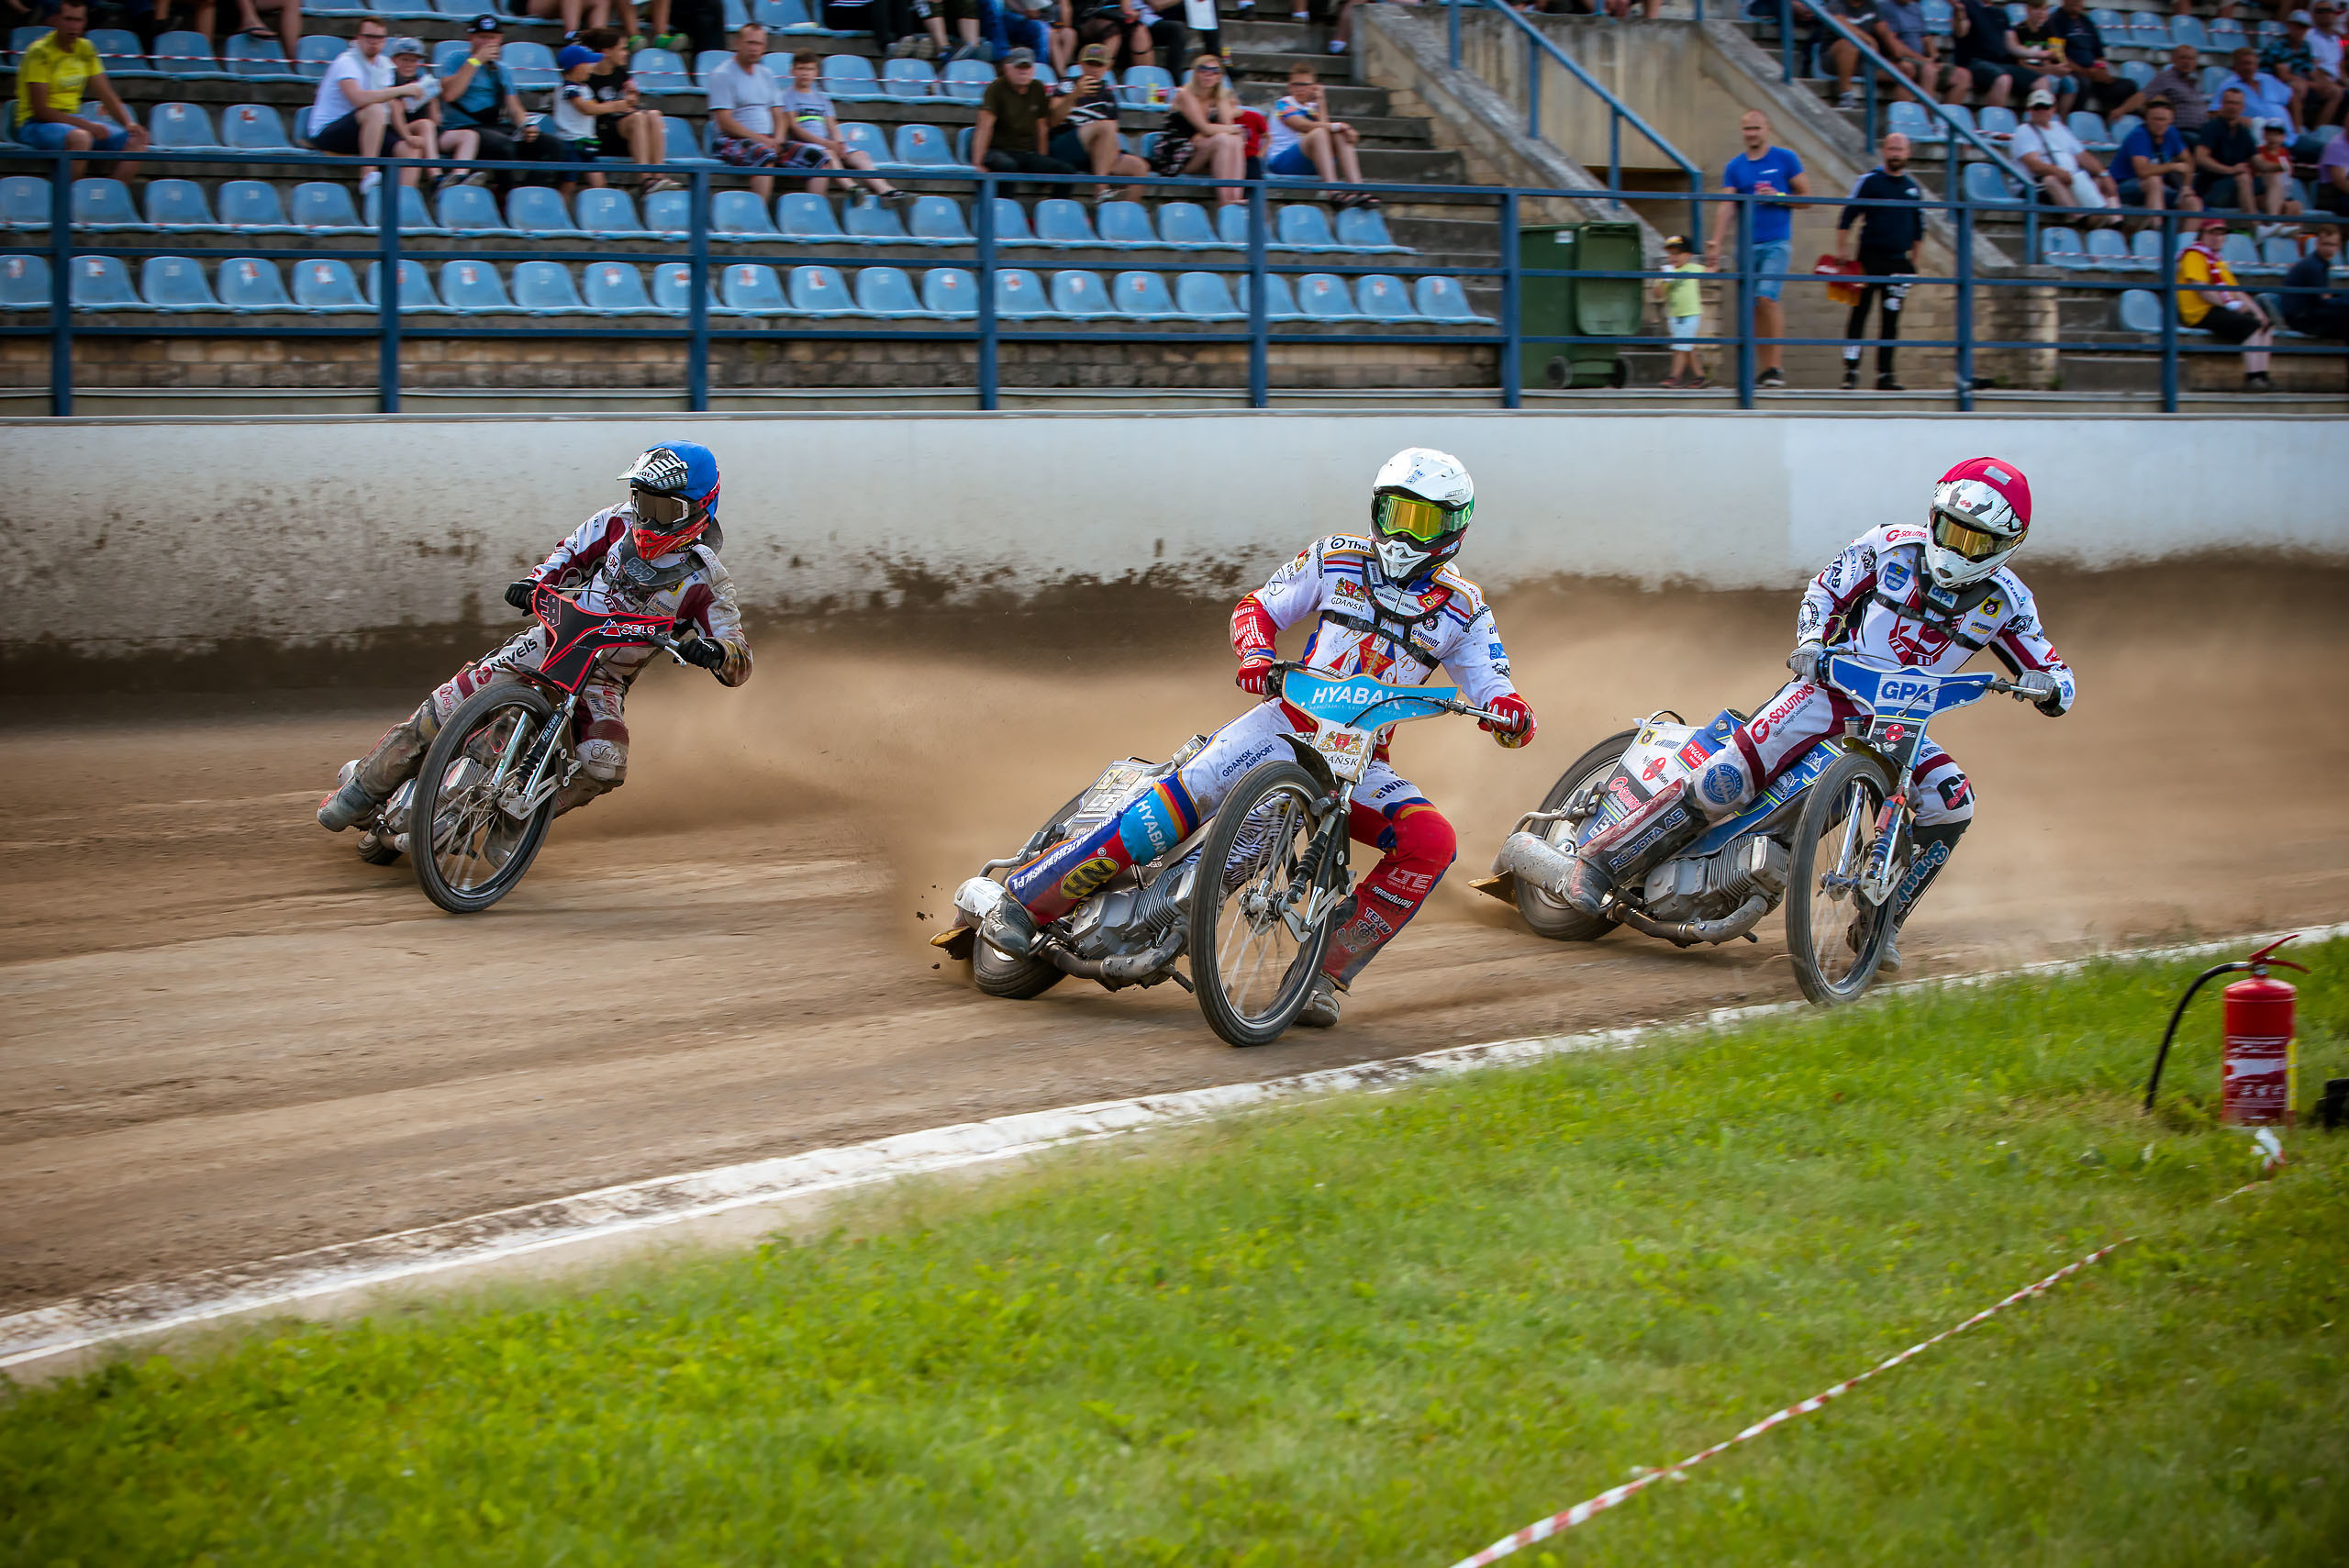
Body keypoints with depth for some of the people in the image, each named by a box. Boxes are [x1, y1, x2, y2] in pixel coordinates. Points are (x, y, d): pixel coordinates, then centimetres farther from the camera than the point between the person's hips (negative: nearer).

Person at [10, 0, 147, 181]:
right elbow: (40, 110, -18)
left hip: (74, 118, 8)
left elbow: (107, 95, 12)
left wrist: (128, 123, -7)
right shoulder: (40, 52, -14)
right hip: (36, 124, -8)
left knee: (136, 140, -9)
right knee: (80, 138, -39)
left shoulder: (86, 49, 7)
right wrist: (85, 125, -24)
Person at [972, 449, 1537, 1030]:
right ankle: (1026, 900, -25)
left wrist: (1509, 710, -22)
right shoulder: (1338, 557, 8)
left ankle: (1327, 973, -17)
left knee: (1431, 843, -26)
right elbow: (1258, 606, 10)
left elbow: (1492, 684, 4)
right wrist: (1256, 653, -13)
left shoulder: (1463, 609, 8)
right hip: (1293, 715, -2)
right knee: (1187, 793, -28)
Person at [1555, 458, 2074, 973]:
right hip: (1832, 686, -3)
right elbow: (1827, 590, 8)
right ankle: (1605, 858, -13)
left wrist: (2047, 685, -25)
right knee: (1724, 781, -21)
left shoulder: (2005, 600, -2)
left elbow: (2058, 677, -1)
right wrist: (1811, 641, -10)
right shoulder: (1892, 546, -5)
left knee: (1951, 806, -23)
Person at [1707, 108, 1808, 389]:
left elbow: (1806, 197, 6)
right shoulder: (1734, 167, 11)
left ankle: (1776, 365, -16)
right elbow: (1726, 207, 4)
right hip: (1747, 246, 4)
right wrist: (1717, 244, -7)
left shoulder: (1785, 159, 4)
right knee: (1753, 308, 2)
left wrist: (1777, 197, -11)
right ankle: (1763, 368, 8)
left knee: (1766, 298, -19)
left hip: (1777, 243, -4)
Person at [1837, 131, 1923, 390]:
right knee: (1859, 313, -8)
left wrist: (1913, 260, 18)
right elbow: (1847, 217, -3)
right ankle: (1851, 371, -7)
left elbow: (1918, 227, 19)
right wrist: (1841, 250, -10)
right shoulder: (1869, 181, -2)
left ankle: (1884, 375, 8)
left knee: (1891, 320, 4)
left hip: (1899, 262, 4)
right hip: (1869, 259, -4)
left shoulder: (1913, 186, 11)